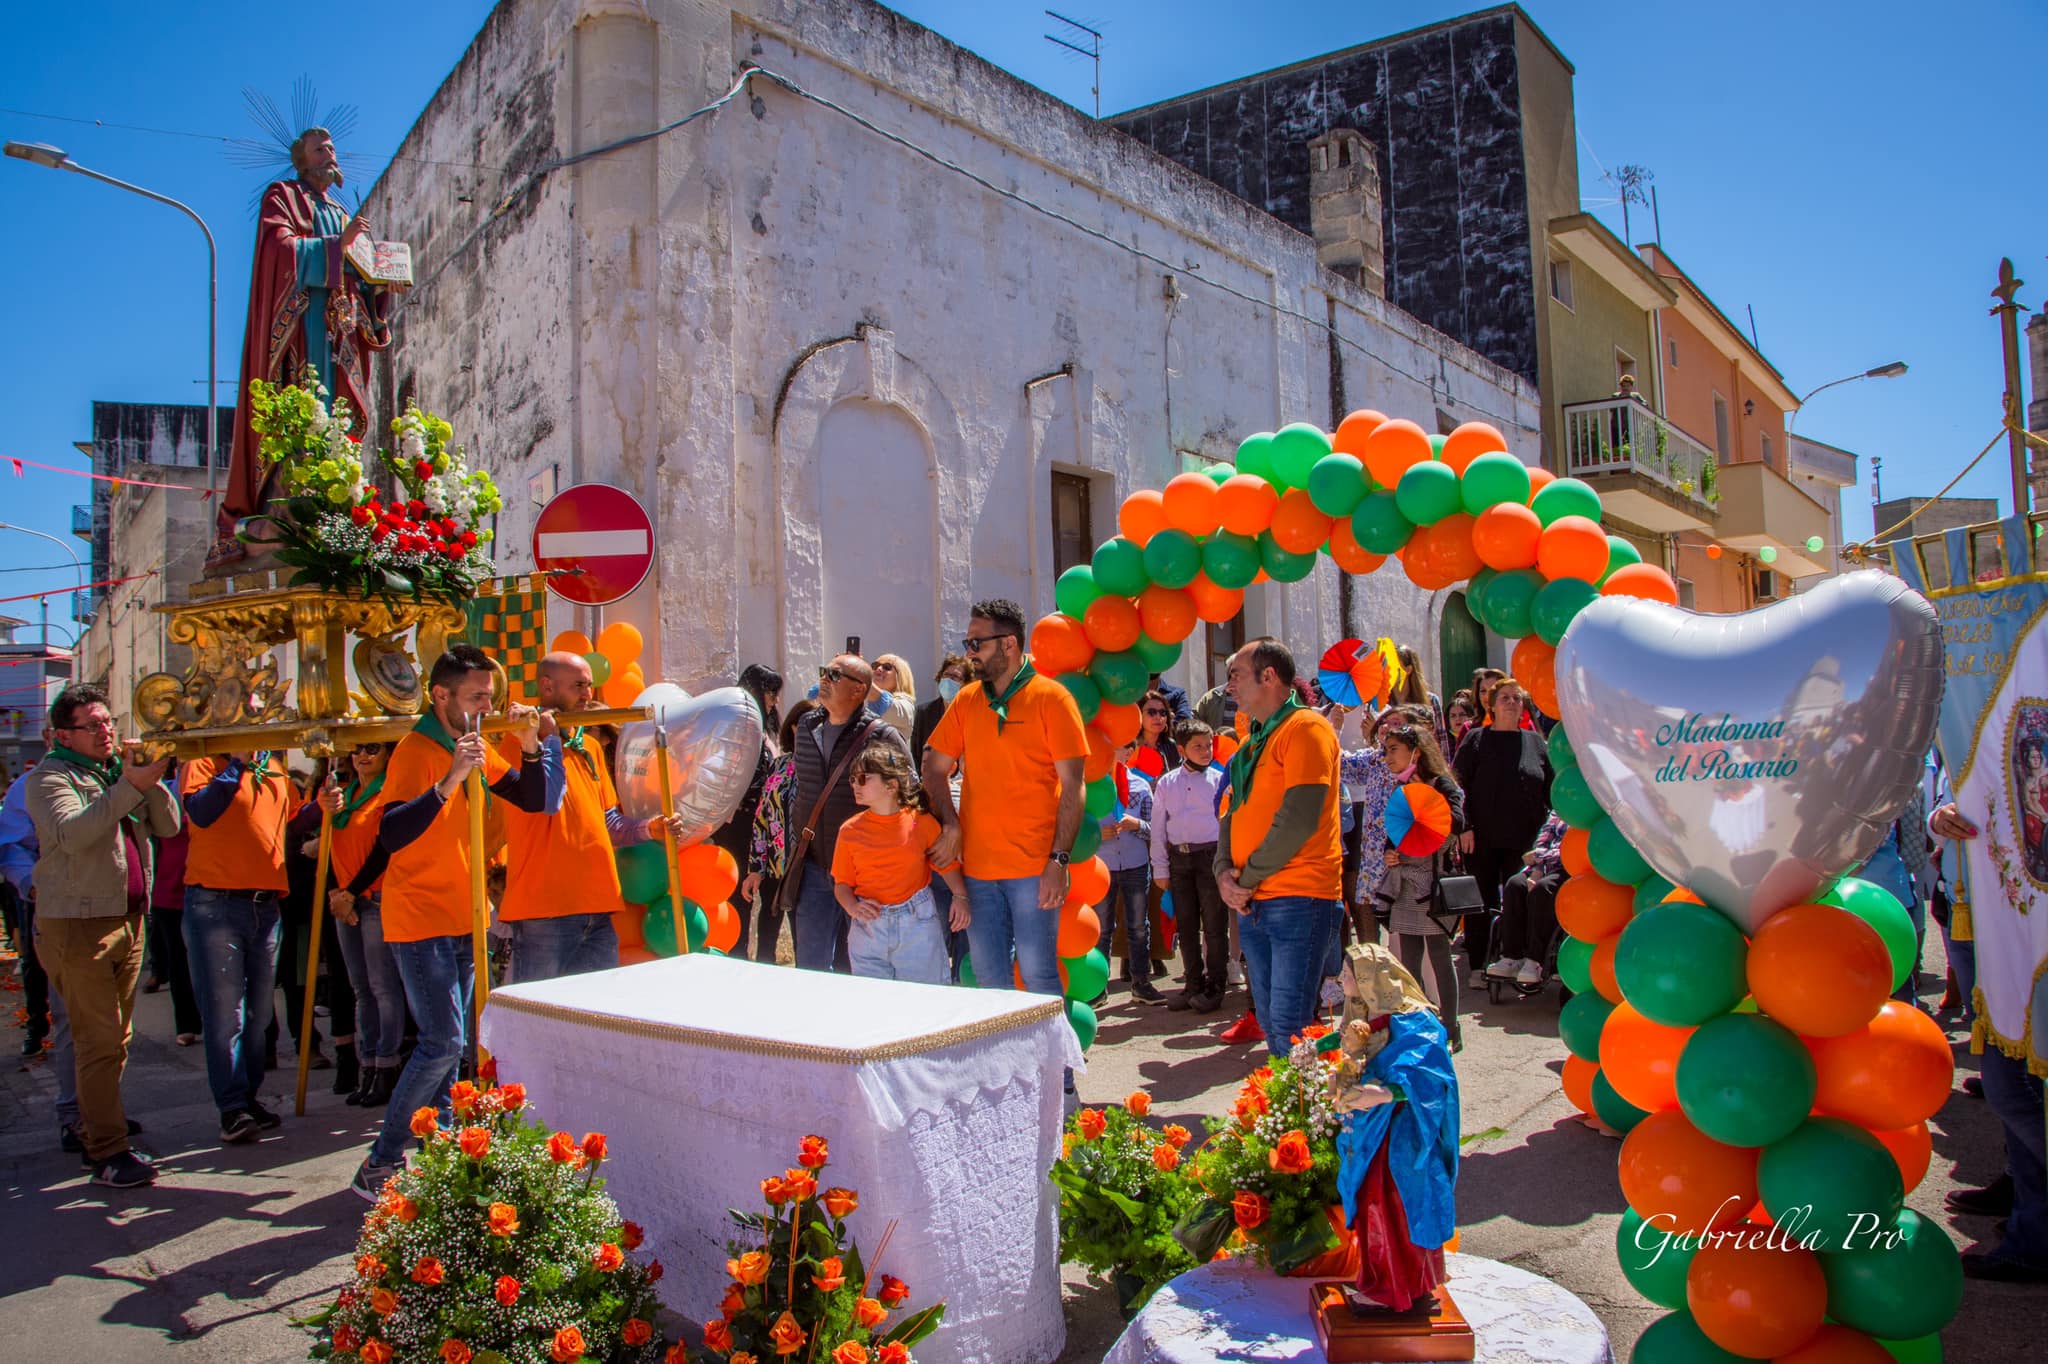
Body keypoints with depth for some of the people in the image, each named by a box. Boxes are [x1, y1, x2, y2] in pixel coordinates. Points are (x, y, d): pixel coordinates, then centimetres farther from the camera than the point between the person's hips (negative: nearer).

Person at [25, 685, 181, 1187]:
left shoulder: (124, 770, 15)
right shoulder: (50, 777, -5)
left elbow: (169, 825, 5)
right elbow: (71, 834, -23)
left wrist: (152, 781, -10)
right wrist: (128, 787, -29)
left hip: (129, 920, 7)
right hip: (77, 924, -7)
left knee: (115, 1040, 14)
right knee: (99, 1042, -7)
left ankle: (94, 1130, 26)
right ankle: (107, 1154, -3)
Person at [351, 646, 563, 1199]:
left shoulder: (476, 747, 9)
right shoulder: (416, 750, -16)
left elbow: (534, 800, 8)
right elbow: (391, 835, -28)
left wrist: (531, 747, -7)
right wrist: (449, 782, -36)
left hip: (463, 919, 8)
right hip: (419, 919, -8)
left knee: (448, 1040, 12)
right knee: (443, 1041, -11)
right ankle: (379, 1165, 1)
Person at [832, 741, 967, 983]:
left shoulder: (921, 822, -3)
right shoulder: (850, 831, 1)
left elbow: (947, 863, 6)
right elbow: (842, 883, 6)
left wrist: (960, 897, -8)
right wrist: (853, 907, -13)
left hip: (917, 923, -1)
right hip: (869, 927, 2)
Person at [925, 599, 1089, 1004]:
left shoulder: (1050, 697, -5)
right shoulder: (966, 700, 10)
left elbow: (1072, 785, -8)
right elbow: (934, 768, 15)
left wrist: (1059, 860, -14)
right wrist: (950, 823, -2)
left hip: (1034, 864, -5)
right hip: (977, 863, 5)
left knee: (1036, 971, -1)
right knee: (988, 974, 11)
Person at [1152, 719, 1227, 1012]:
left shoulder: (1220, 780, 1)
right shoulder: (1166, 783, 8)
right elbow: (1158, 828, 10)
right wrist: (1160, 869, 6)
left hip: (1211, 855, -3)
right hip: (1178, 857, 3)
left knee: (1214, 924, 2)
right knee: (1185, 924, 9)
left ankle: (1214, 987, 12)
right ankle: (1193, 984, 21)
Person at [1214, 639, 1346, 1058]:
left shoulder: (1305, 728, -8)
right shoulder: (1250, 744, 20)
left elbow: (1299, 819, -17)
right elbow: (1233, 814, 18)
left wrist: (1249, 876, -10)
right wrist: (1224, 871, -1)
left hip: (1298, 899, -8)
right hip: (1251, 903, 8)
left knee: (1288, 1027, -10)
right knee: (1270, 1024, 12)